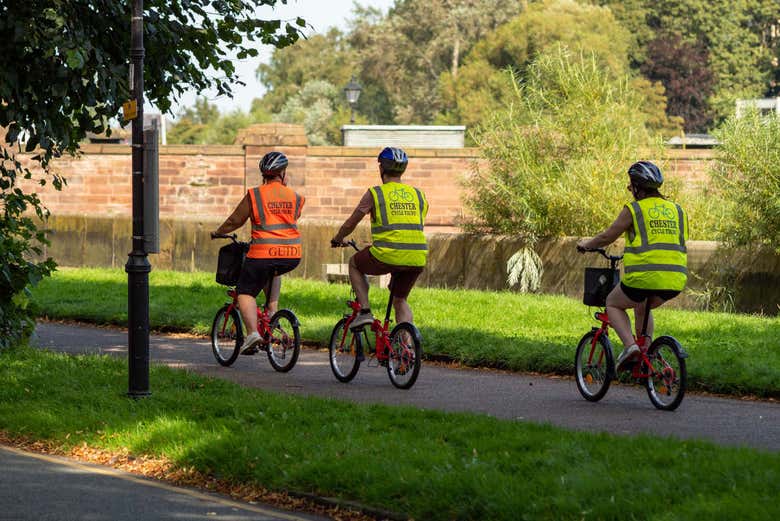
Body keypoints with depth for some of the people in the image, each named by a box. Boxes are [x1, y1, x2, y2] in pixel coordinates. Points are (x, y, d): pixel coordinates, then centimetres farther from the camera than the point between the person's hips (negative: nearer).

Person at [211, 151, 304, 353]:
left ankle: (252, 332, -13)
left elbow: (235, 221, 7)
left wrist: (218, 232, 24)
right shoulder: (295, 197, 8)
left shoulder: (255, 195, -1)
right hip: (292, 256, 4)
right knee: (273, 274, 36)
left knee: (246, 292, 8)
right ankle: (272, 310, 22)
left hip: (263, 253, -4)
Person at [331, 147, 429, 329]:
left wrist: (337, 239, 32)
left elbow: (350, 224, 12)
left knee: (354, 264, 26)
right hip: (417, 259, 4)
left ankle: (365, 311, 12)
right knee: (400, 300, 24)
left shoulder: (375, 193, 4)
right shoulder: (418, 195, 15)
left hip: (387, 256, -4)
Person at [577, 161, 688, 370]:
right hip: (675, 282, 5)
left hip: (644, 277, -5)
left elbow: (607, 237, 5)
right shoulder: (676, 210, 15)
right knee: (642, 306, 34)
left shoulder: (633, 210, 0)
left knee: (613, 304, 22)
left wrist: (586, 245, 25)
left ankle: (629, 345, 0)